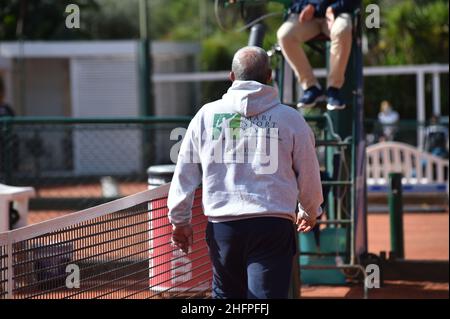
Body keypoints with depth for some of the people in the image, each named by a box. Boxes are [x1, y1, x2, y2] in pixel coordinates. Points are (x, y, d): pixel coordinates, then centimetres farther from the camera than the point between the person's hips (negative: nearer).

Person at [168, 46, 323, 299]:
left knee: (226, 294, 19)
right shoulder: (290, 118, 1)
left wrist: (180, 220, 20)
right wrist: (310, 211, 30)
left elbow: (185, 172, 9)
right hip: (273, 225, -2)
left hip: (222, 226, 2)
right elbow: (309, 176, 10)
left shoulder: (207, 115, 5)